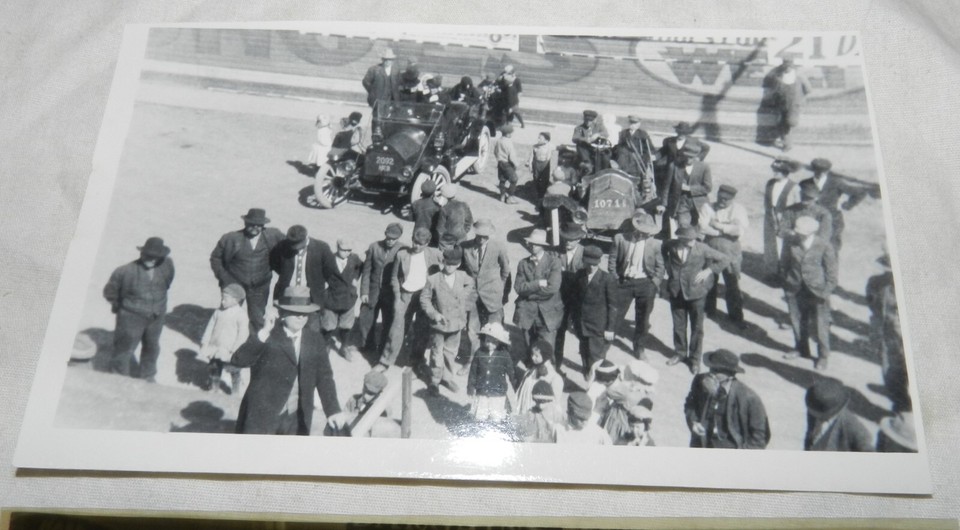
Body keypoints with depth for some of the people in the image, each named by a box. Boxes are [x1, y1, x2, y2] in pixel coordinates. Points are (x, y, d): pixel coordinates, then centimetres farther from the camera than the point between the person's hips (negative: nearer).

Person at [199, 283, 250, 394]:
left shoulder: (241, 314, -13)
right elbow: (210, 327, 8)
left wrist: (233, 350, -16)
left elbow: (243, 334, -14)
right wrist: (205, 344, 3)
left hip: (230, 352, -5)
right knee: (214, 370, 19)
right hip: (215, 349, 5)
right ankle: (213, 388, 37)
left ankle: (235, 392, 24)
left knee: (234, 372, 8)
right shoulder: (218, 312, 3)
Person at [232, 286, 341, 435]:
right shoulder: (268, 337, -8)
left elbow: (324, 377, 5)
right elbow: (238, 360, -19)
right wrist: (261, 337, -31)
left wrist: (333, 410, -3)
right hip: (262, 415, -4)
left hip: (296, 419, 4)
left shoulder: (315, 340, 4)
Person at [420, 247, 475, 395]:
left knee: (451, 352, 17)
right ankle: (435, 381, 25)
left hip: (456, 323, 3)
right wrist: (434, 314, -16)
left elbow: (472, 285, 15)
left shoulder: (463, 277, -5)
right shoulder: (433, 280, -15)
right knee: (437, 353, 8)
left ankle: (447, 378, 36)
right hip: (439, 323, -3)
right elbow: (424, 298, -7)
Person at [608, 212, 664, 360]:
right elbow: (612, 261, 1)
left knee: (643, 320, 10)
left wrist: (655, 283, -5)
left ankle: (639, 348, 29)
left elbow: (660, 266, 3)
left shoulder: (655, 244, -7)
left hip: (645, 284, 0)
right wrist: (615, 279, -3)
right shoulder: (620, 238, -7)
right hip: (624, 282, 0)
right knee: (615, 315, 8)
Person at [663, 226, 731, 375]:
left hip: (696, 293, -2)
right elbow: (663, 253, 15)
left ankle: (695, 359, 22)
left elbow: (725, 260, -6)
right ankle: (680, 353, 34)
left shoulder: (701, 248, -15)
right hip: (676, 292, 2)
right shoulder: (670, 246, -10)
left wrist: (708, 270, -12)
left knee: (697, 327, 7)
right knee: (678, 325, 14)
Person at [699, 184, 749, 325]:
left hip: (731, 252, -2)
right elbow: (703, 228, -15)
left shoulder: (738, 209, -4)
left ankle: (736, 315, 14)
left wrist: (719, 225, -18)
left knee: (733, 286, 0)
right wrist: (728, 230, -15)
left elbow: (741, 230, -19)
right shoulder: (707, 207, -1)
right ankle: (709, 310, 35)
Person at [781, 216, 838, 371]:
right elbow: (785, 264, 7)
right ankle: (802, 349, 36)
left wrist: (826, 290, -7)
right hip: (795, 290, 3)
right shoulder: (791, 243, -7)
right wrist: (786, 284, 7)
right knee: (797, 321, 15)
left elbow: (831, 271, -4)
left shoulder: (824, 246, -12)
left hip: (817, 292, -3)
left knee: (819, 325, 5)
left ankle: (823, 356, 23)